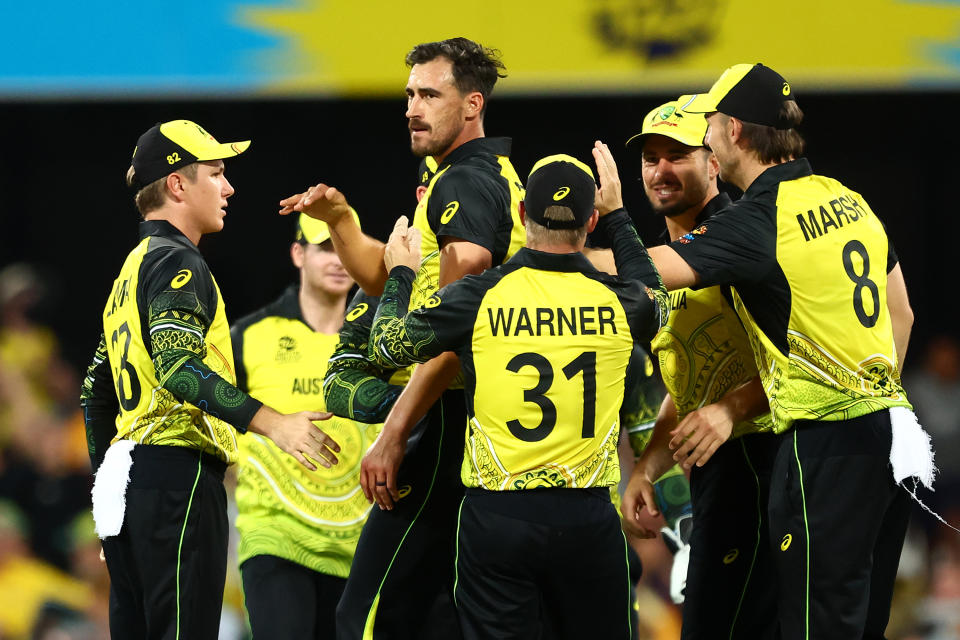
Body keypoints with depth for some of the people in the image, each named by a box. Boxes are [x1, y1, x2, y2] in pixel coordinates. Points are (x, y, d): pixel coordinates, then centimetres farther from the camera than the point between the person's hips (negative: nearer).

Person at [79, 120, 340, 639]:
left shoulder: (132, 270, 23)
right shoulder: (176, 264, -8)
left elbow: (97, 392, 26)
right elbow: (178, 366, -24)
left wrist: (108, 485, 31)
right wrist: (270, 422, -32)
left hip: (126, 476, 10)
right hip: (178, 475, -10)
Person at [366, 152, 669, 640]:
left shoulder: (478, 299, -7)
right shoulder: (619, 302, -2)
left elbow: (387, 346, 6)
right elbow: (656, 300, 25)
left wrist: (401, 274, 23)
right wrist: (618, 218, 37)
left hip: (497, 519, -1)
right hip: (587, 518, 1)